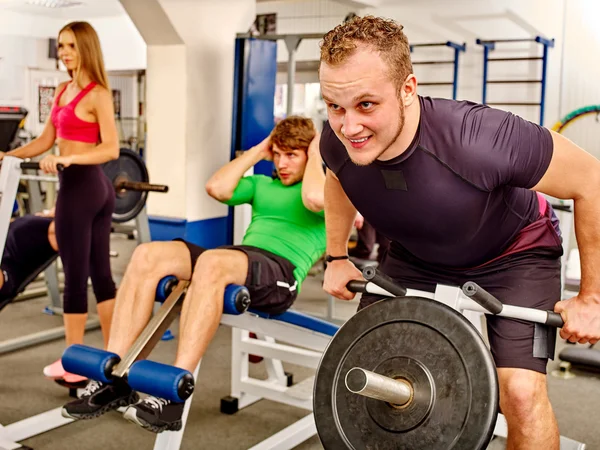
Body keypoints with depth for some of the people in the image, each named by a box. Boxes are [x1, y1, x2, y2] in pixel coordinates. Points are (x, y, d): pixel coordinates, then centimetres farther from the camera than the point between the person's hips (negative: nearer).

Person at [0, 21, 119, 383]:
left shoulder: (97, 94, -10)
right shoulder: (63, 90, 16)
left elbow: (111, 149, -17)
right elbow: (46, 140, 19)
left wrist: (66, 159, -26)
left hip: (80, 186, -9)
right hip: (97, 187, 9)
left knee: (75, 276, -1)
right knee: (101, 273, 11)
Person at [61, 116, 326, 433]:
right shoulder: (263, 184, 29)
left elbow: (315, 199, -16)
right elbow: (216, 188, 11)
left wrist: (315, 156, 2)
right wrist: (257, 152, 18)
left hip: (281, 273, -6)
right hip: (237, 261, 7)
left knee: (211, 262, -39)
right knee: (148, 256, -17)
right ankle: (113, 377, -20)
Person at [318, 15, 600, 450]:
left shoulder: (481, 140, -41)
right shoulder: (338, 142, -26)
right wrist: (338, 258, 7)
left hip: (514, 250, -4)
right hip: (417, 253, 4)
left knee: (521, 390, -19)